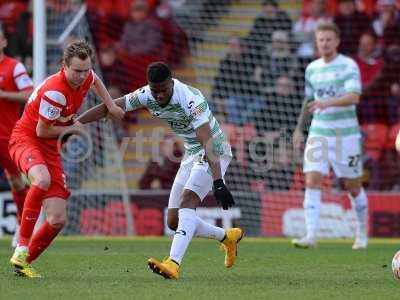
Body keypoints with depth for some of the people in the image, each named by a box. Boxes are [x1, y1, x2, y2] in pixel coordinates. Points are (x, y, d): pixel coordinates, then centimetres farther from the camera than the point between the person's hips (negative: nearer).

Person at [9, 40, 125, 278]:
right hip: (26, 138, -7)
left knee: (57, 220, -4)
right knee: (42, 179, -42)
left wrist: (111, 105, 16)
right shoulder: (55, 91, -27)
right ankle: (22, 247, -33)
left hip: (51, 148, 7)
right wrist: (71, 128, -4)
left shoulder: (85, 77, -3)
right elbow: (42, 131, -18)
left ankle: (24, 262, 16)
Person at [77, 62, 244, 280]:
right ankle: (228, 237, 27)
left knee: (187, 202, -29)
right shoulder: (146, 96, -9)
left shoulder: (191, 100, -28)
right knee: (174, 222, 7)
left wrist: (218, 183, -44)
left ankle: (173, 264, -42)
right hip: (191, 154, 8)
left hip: (214, 153, -8)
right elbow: (107, 108, -3)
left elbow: (209, 144, -36)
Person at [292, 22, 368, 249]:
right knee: (312, 181, -12)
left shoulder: (349, 66, -8)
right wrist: (299, 129, 22)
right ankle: (311, 235, -17)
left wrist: (328, 103, -37)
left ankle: (362, 234, 26)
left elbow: (354, 97, -22)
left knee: (353, 186, 7)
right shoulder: (312, 69, 10)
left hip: (346, 134, -4)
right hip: (318, 133, 4)